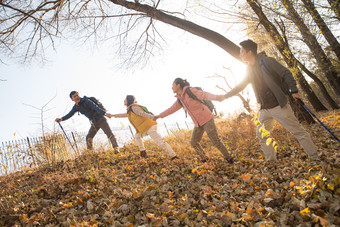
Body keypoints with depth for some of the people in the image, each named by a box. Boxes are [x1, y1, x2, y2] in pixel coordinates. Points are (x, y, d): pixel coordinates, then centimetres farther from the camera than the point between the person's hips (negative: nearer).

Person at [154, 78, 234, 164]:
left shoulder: (190, 90, -13)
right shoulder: (180, 99, 11)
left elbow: (204, 95, -28)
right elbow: (172, 109, 23)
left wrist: (216, 97, -48)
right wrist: (160, 115, 29)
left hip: (206, 118, -8)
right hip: (199, 123, 8)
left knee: (216, 141, -10)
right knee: (194, 142, 9)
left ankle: (228, 158, 8)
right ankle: (204, 159, 25)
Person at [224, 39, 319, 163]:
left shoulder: (267, 61, -8)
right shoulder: (250, 70, 11)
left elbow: (286, 73, -7)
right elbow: (239, 87, 22)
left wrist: (294, 91, -13)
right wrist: (225, 96, 23)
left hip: (279, 106, -7)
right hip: (264, 110, 7)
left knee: (298, 131, -2)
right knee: (261, 135, 9)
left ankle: (315, 157, 9)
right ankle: (272, 160, 21)